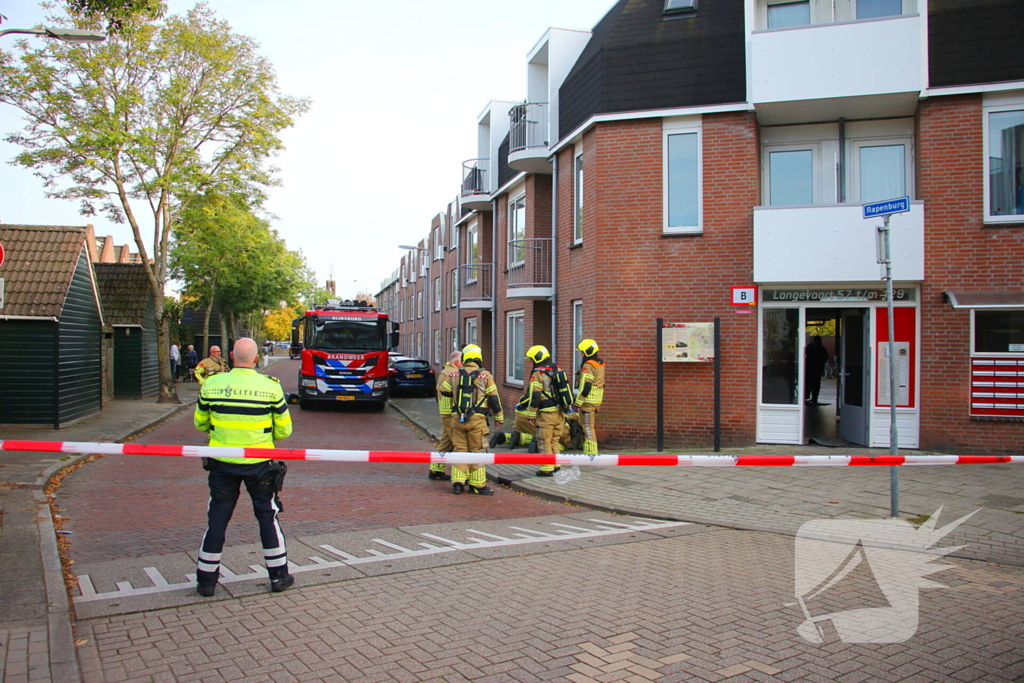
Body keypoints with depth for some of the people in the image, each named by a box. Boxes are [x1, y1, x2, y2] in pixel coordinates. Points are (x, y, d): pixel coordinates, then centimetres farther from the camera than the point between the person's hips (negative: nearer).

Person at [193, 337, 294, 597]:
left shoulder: (211, 385, -6)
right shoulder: (271, 387, -10)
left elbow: (200, 423, 7)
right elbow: (284, 430, -2)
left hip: (221, 462, 1)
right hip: (259, 463, -1)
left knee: (217, 518, 12)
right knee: (268, 516, 11)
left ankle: (206, 580, 20)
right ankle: (278, 575, 19)